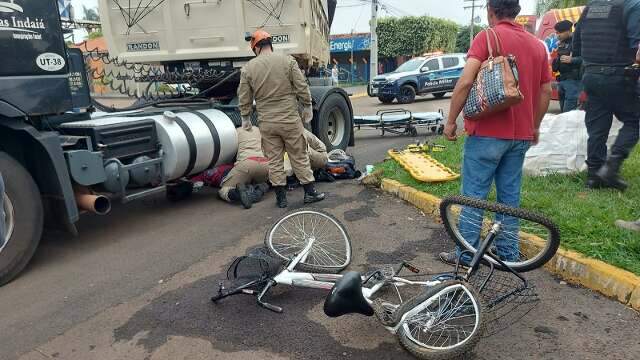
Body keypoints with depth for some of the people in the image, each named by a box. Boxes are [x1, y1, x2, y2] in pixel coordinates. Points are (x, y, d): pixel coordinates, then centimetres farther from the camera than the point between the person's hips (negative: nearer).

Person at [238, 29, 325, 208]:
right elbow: (302, 88, -4)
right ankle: (310, 192, 16)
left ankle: (281, 197, 16)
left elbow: (244, 98, 5)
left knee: (274, 161, 10)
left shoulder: (248, 68, 1)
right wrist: (307, 107, 10)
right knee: (300, 157, 9)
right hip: (290, 120, -1)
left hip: (266, 123, 1)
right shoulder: (288, 61, -3)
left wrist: (245, 118, 18)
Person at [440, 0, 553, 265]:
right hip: (521, 134, 6)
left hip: (487, 133, -6)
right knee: (510, 195, 12)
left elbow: (466, 82, -18)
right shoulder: (537, 44, 11)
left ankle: (466, 254, 8)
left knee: (474, 194, 2)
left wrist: (451, 121, -10)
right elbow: (546, 92, 13)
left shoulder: (487, 37, -7)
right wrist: (535, 126, 23)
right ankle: (508, 253, 20)